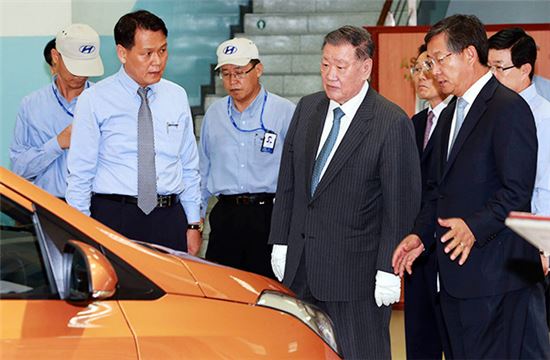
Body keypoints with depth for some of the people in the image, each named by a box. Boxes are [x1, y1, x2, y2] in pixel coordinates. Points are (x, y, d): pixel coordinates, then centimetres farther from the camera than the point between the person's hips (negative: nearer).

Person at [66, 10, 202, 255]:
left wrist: (193, 224, 10)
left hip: (169, 217, 3)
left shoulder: (177, 97, 10)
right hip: (114, 216, -3)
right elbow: (80, 174, -2)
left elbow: (189, 167, 14)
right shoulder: (94, 100, -2)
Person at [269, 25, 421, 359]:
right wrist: (281, 242, 10)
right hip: (301, 265, 6)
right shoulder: (307, 108, 8)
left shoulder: (392, 123, -12)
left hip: (356, 269, -6)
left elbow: (401, 203, -12)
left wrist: (388, 270, -13)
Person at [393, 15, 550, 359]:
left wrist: (474, 227, -29)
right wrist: (421, 234, 10)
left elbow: (516, 191, -18)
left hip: (495, 276, -9)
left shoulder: (508, 108, -11)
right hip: (455, 273, 9)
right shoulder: (451, 113, 19)